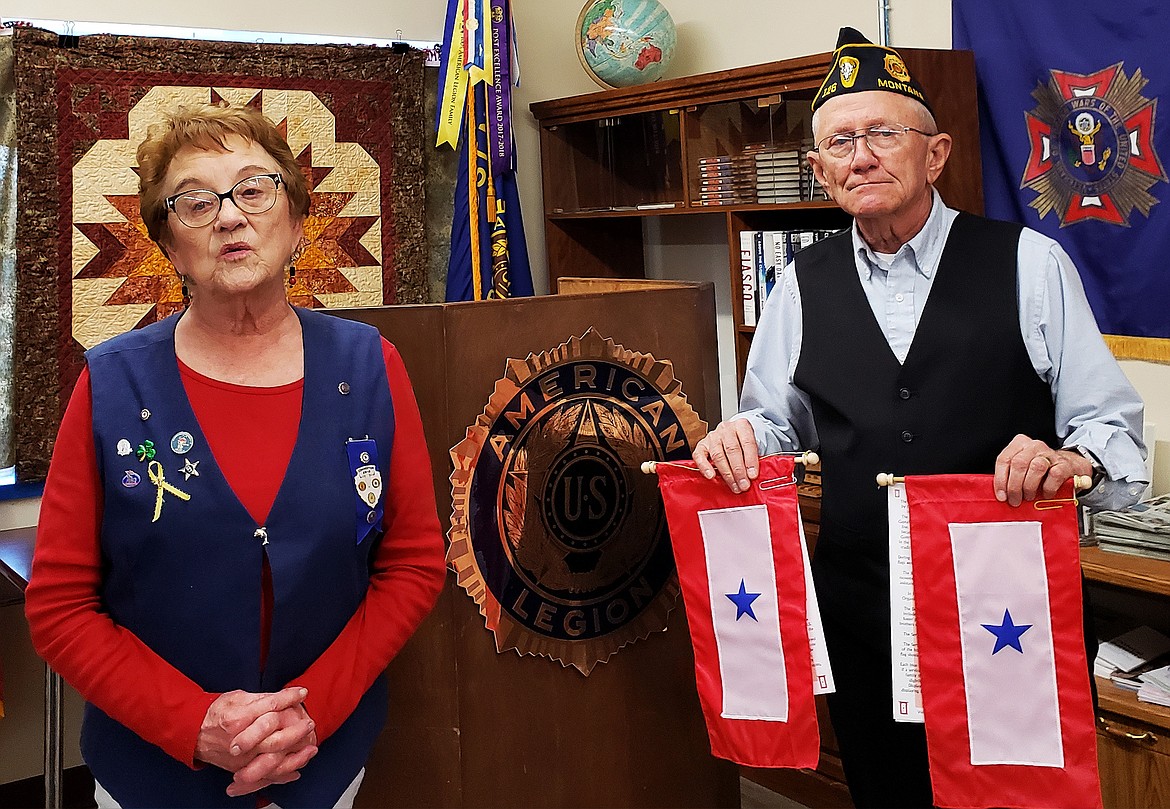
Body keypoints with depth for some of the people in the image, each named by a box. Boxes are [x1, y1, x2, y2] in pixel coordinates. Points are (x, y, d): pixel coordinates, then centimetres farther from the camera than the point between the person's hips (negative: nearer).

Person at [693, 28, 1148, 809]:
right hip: (862, 616, 3)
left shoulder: (1030, 264, -3)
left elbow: (1112, 422, -4)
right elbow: (779, 423, 15)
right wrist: (740, 437, -7)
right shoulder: (802, 287, 7)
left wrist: (1072, 460, -25)